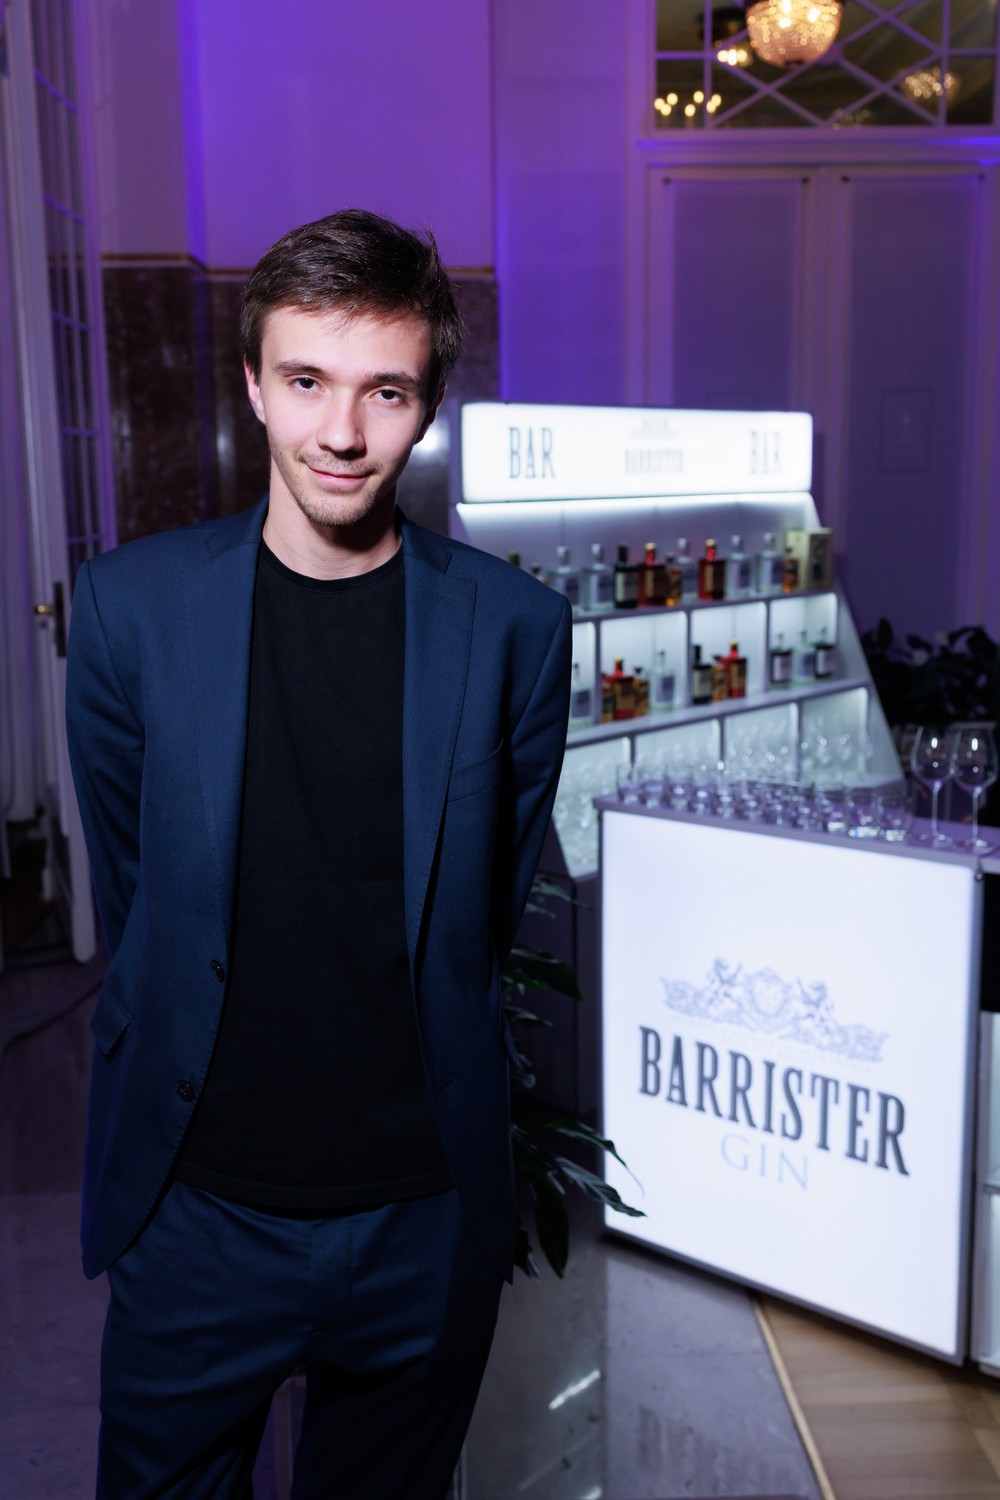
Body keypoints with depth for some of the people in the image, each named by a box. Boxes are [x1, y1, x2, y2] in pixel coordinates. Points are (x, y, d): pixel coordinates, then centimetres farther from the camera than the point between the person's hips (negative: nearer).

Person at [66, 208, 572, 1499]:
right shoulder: (129, 603, -7)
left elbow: (499, 907, 3)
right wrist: (211, 1058, 7)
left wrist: (419, 1074, 8)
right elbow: (131, 893, 3)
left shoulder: (515, 627, -8)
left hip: (426, 1213, 1)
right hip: (196, 1206, 0)